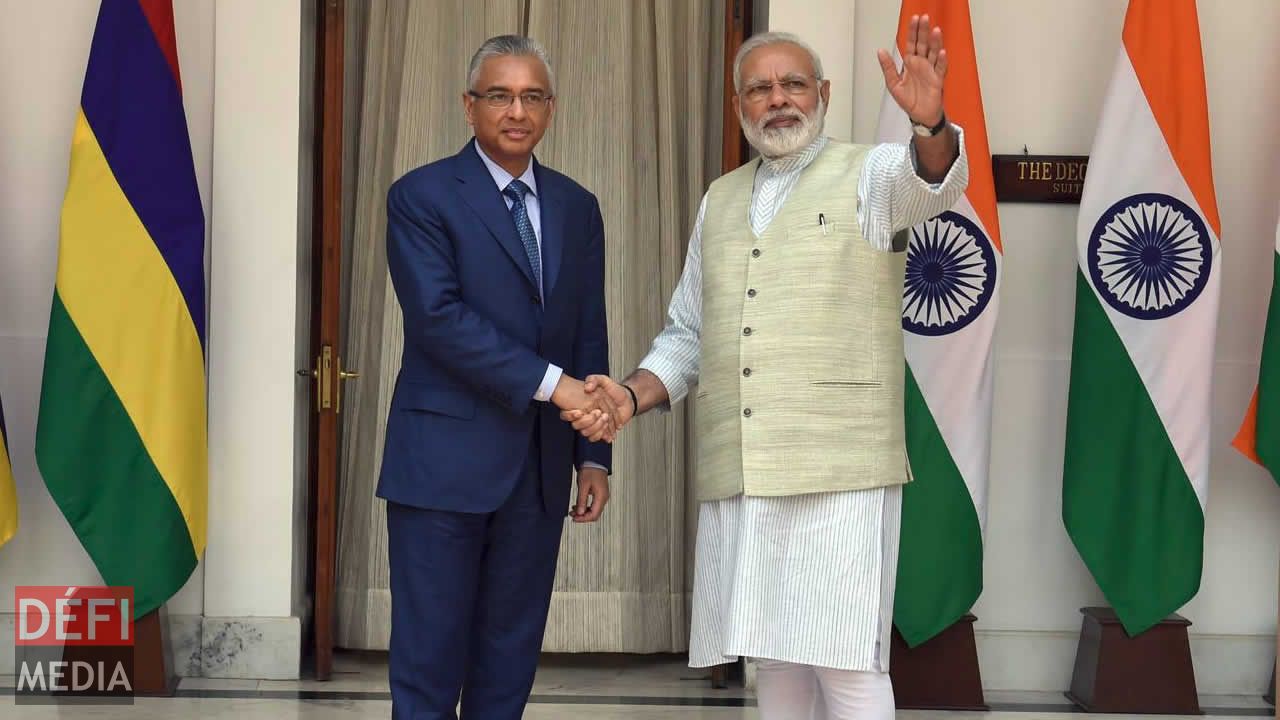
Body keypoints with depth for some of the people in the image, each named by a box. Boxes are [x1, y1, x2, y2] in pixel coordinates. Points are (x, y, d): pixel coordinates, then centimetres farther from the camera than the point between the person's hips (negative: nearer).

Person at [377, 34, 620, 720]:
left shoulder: (577, 208, 12)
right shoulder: (420, 196, -3)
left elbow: (589, 336, 13)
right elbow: (438, 317, -15)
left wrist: (592, 455, 8)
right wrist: (550, 382, -19)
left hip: (540, 467, 5)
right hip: (444, 458, -4)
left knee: (511, 659, 10)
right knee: (429, 660, 0)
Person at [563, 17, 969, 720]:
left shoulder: (870, 174, 4)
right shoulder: (719, 200, 18)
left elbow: (934, 179, -20)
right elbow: (686, 336, 23)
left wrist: (930, 122, -42)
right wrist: (632, 395, 5)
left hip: (840, 474, -5)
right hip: (736, 477, 5)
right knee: (773, 662, 10)